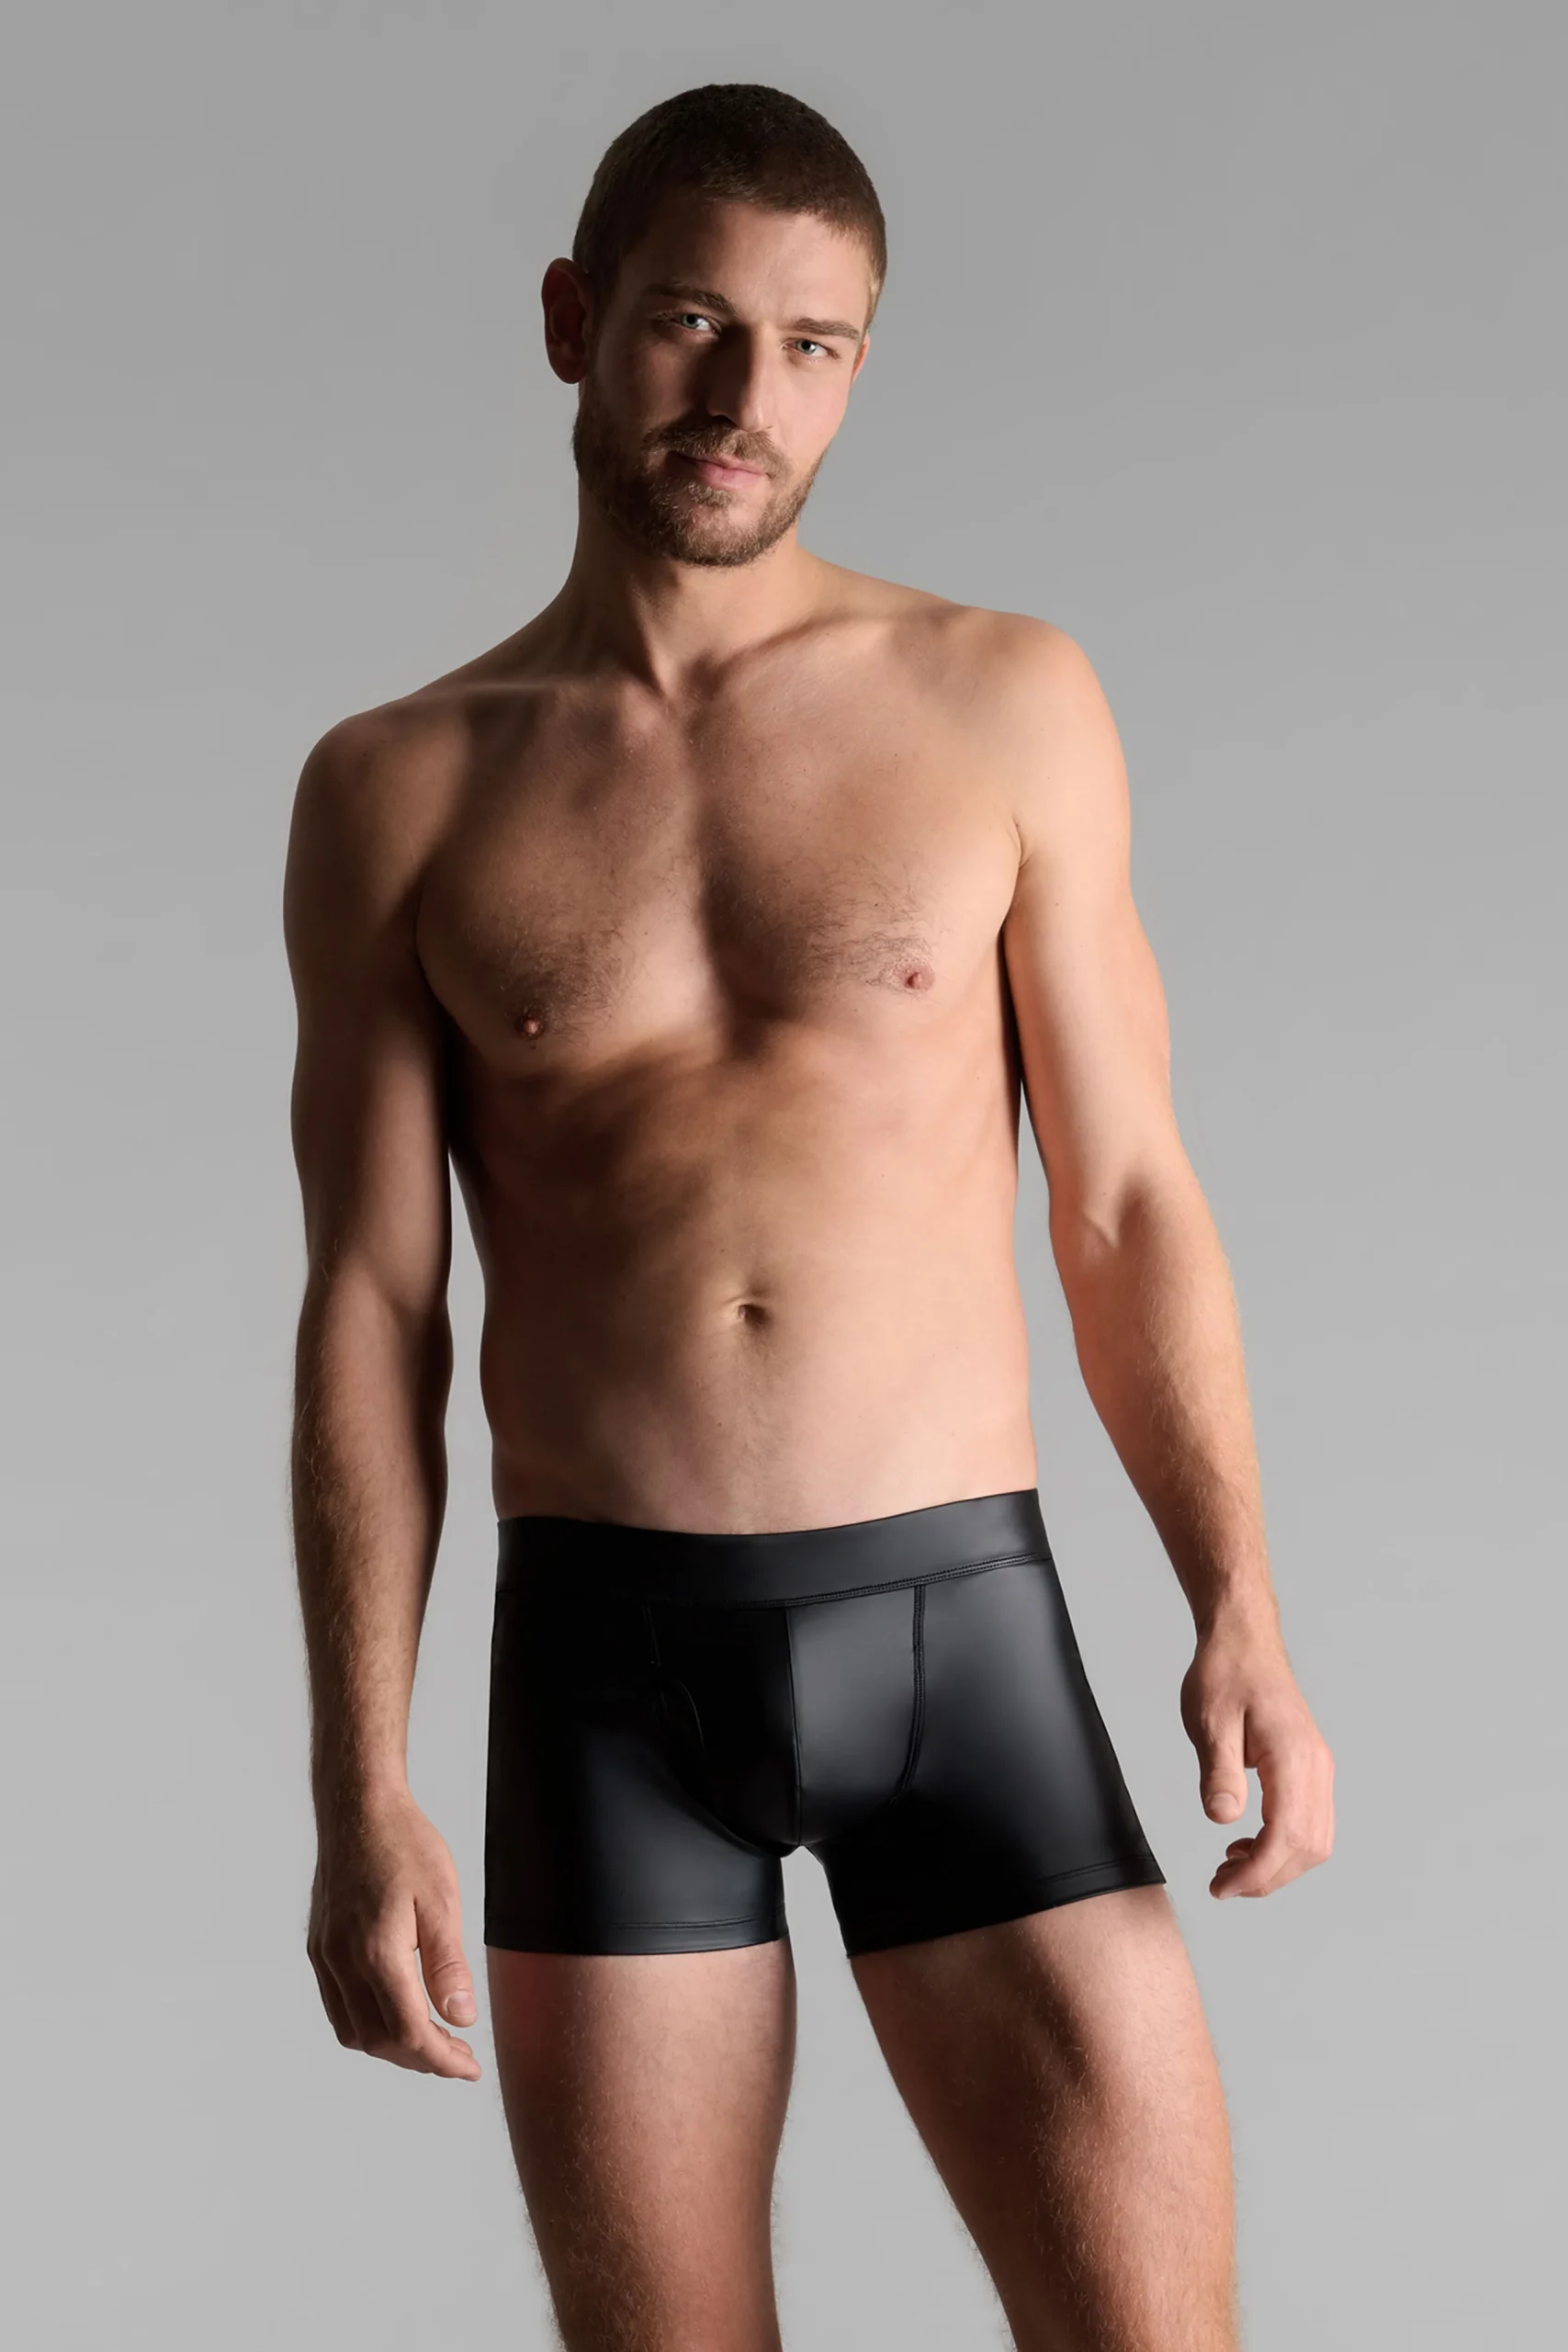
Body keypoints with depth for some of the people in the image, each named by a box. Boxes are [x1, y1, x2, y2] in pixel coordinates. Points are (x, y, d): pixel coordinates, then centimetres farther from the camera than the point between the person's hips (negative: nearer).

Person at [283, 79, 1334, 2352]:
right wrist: (360, 1796, -2)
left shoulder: (1007, 702, 4)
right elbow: (371, 1311, 4)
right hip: (607, 1657, 1)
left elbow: (1127, 1199, 5)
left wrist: (1240, 1610, -7)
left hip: (961, 1623, 0)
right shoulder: (400, 791, 5)